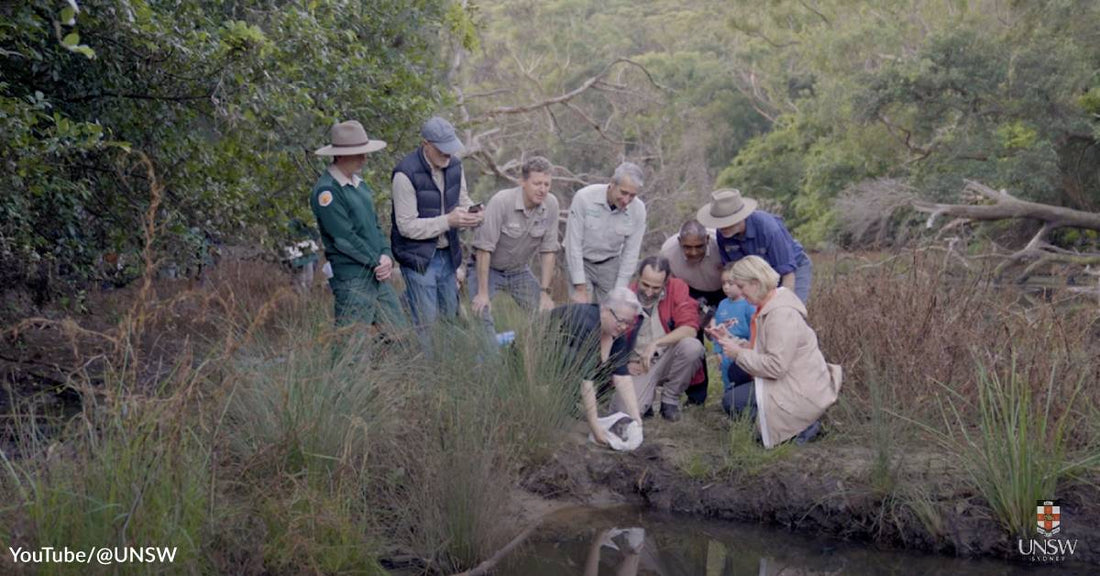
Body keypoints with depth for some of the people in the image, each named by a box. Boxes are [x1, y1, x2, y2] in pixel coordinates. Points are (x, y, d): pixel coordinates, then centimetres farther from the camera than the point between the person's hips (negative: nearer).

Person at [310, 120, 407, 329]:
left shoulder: (358, 184, 14)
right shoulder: (327, 191, -15)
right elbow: (344, 238, -18)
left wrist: (386, 255, -1)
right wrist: (376, 262, -11)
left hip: (378, 275, 9)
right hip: (351, 280, -9)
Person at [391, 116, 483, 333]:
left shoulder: (454, 165, 1)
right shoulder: (406, 174, -20)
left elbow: (463, 201, 17)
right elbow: (407, 226, -20)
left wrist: (472, 215, -8)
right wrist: (448, 221, -25)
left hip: (447, 255, 7)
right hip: (418, 257, -7)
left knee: (450, 316, 13)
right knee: (426, 323, -6)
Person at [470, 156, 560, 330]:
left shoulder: (551, 204, -14)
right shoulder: (501, 201, -27)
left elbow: (548, 250, -7)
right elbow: (484, 248, -25)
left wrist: (545, 293, -9)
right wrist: (483, 293, -24)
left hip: (519, 270, 4)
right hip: (488, 269, -4)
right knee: (482, 317, -20)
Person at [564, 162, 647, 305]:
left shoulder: (638, 210, -16)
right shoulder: (584, 198, -24)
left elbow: (630, 253, -9)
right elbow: (573, 244, -20)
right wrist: (581, 289, -20)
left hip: (610, 265, 2)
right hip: (580, 262, -2)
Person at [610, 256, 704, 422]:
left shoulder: (677, 288, -10)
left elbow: (690, 328, -20)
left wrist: (656, 343, -28)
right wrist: (624, 364, -11)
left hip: (668, 359, 1)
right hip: (638, 366, -1)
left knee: (692, 346, -32)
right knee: (624, 410, -26)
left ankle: (670, 398, -4)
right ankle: (649, 393, 15)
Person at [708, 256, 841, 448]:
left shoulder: (782, 314, -23)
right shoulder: (769, 306, 8)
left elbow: (775, 366, -27)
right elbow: (760, 349, 14)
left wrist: (738, 354, -17)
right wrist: (729, 340, 5)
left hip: (803, 394, -11)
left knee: (733, 400, -11)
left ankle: (800, 427, -7)